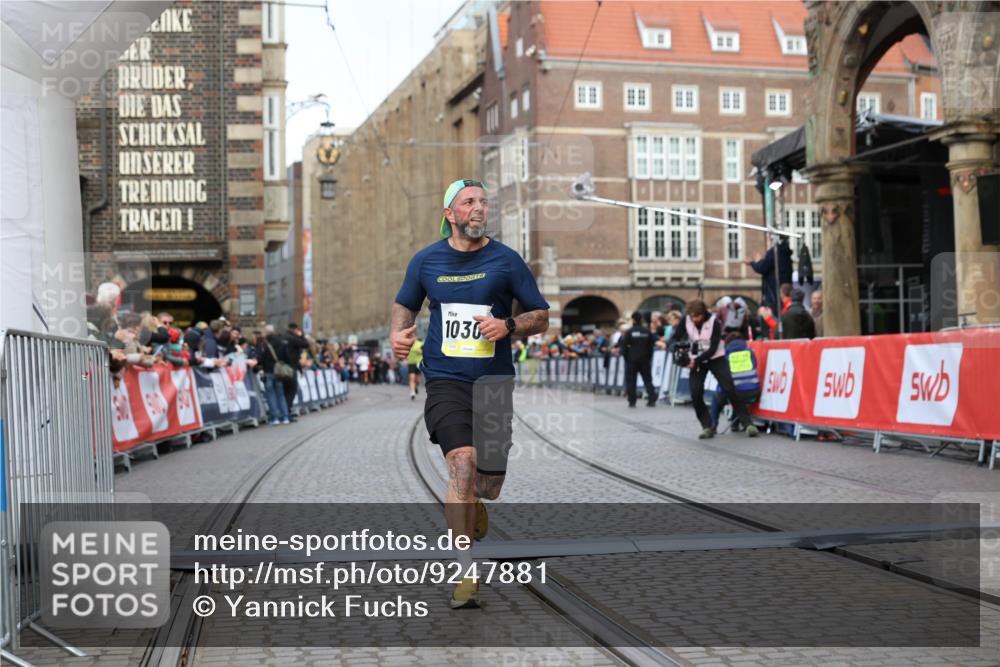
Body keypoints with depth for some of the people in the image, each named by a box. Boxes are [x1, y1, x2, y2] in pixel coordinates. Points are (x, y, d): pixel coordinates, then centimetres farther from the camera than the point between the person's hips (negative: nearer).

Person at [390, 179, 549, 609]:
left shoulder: (506, 260, 2)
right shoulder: (426, 260, 6)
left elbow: (542, 317, 6)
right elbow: (405, 304, 23)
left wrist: (507, 326, -13)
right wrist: (399, 333, 2)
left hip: (494, 382, 1)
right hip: (444, 380, -1)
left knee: (490, 478, 5)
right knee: (463, 461, -22)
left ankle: (471, 507, 46)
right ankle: (465, 574, -19)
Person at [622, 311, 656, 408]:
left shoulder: (629, 332, -7)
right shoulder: (647, 332, 2)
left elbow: (624, 347, -7)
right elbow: (651, 347, 5)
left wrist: (626, 357, 5)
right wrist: (649, 358, 14)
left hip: (632, 360, -2)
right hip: (644, 359, 3)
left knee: (631, 381, 5)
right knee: (647, 380, 8)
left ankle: (632, 401, 3)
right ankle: (652, 399, -1)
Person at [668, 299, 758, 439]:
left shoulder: (714, 322, -20)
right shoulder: (686, 321, -10)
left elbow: (713, 348, -22)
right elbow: (674, 339, -6)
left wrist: (696, 360, -33)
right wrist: (676, 347, -31)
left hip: (716, 359, -3)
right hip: (697, 361, 3)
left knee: (730, 389, -12)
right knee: (696, 394, -11)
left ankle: (747, 423, -6)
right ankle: (707, 427, 0)